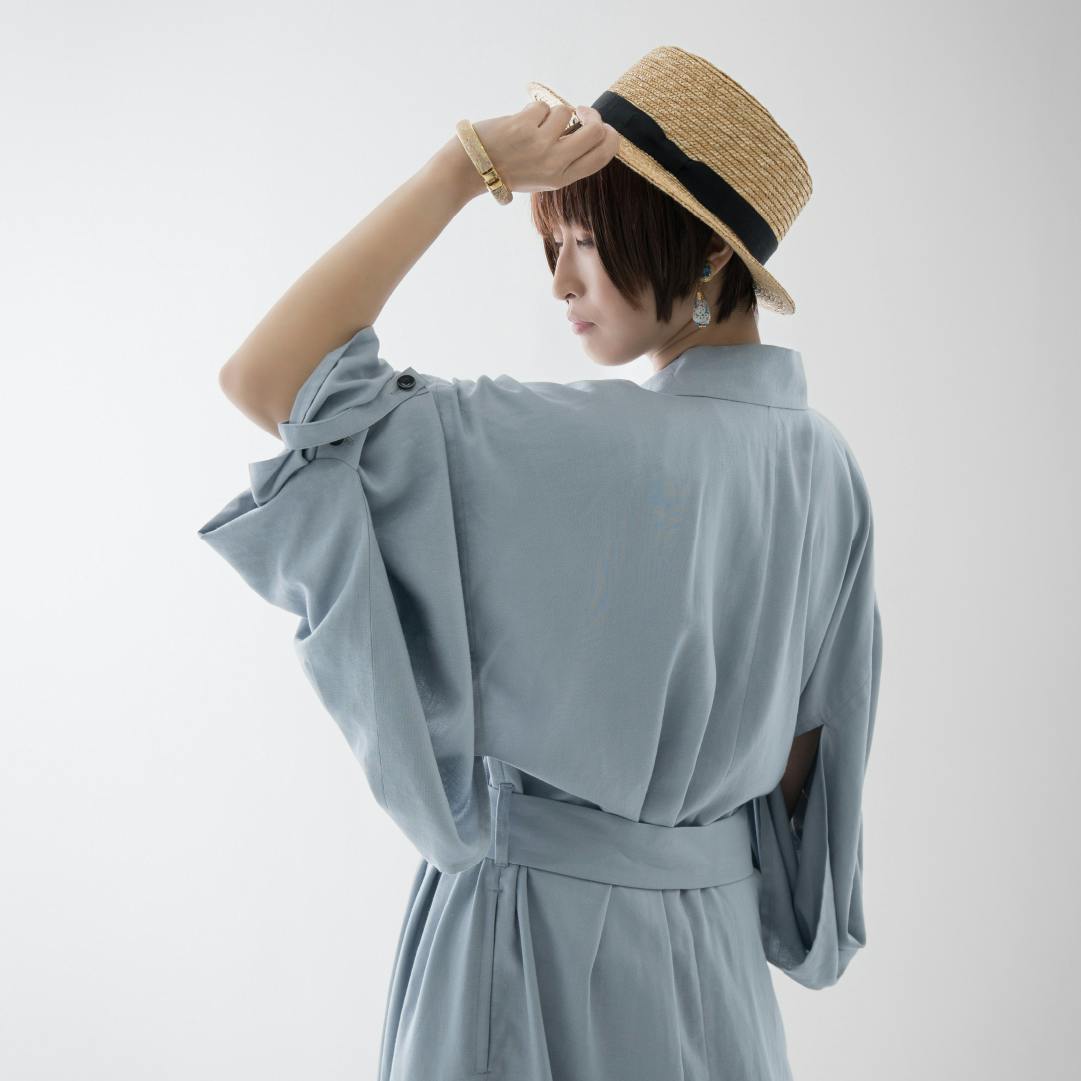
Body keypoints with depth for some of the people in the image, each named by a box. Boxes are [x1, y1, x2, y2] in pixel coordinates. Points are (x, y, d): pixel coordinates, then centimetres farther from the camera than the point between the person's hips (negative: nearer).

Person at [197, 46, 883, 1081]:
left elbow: (262, 377, -26)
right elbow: (812, 737, 7)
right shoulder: (826, 463, -3)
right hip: (717, 931, 7)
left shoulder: (600, 445, -26)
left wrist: (469, 165, -23)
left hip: (540, 930, -6)